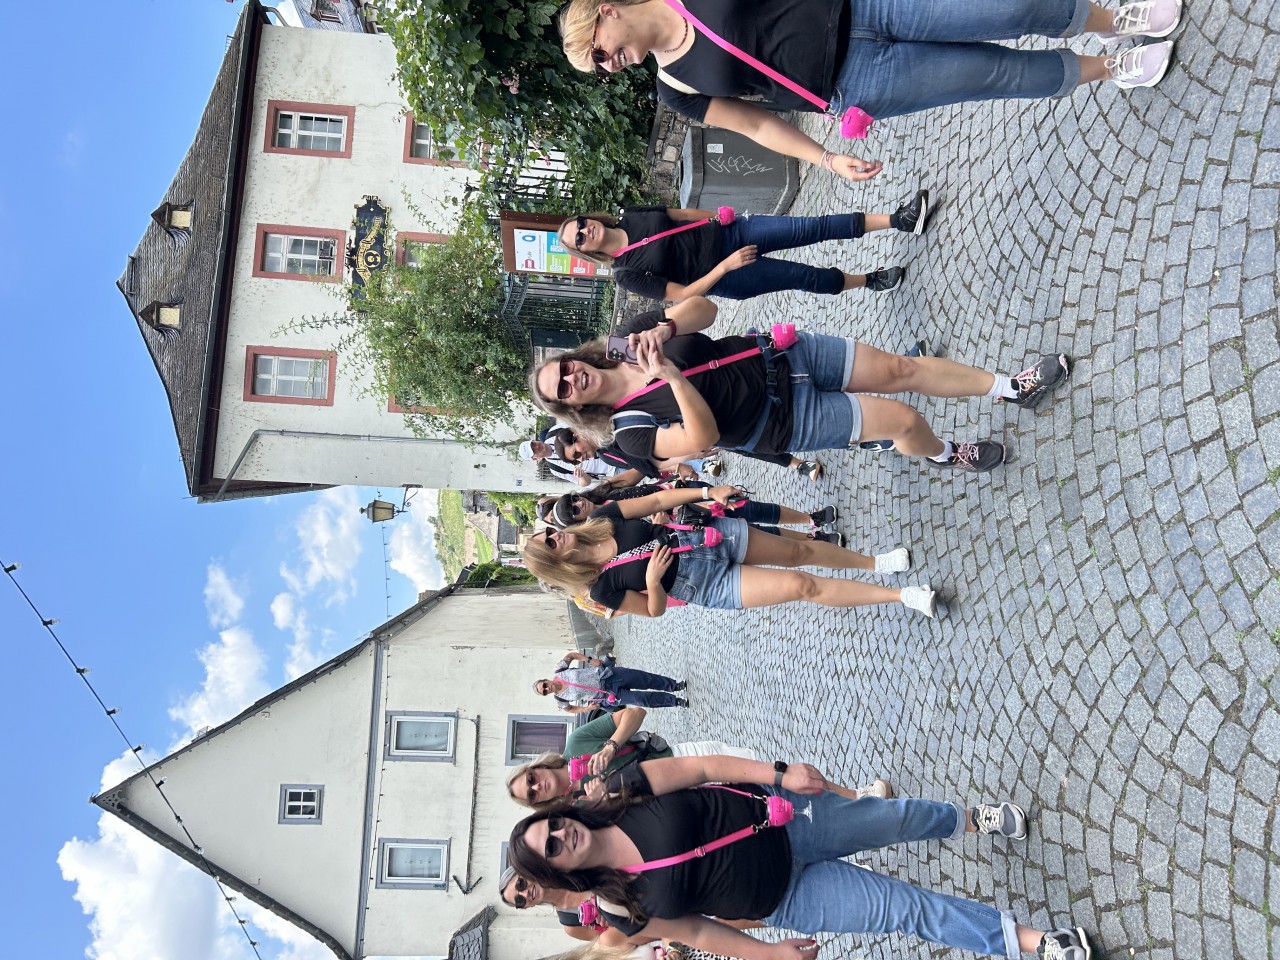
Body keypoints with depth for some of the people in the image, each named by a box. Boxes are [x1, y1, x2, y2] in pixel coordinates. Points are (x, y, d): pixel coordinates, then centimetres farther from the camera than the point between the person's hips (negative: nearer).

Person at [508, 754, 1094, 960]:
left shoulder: (629, 791, -16)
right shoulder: (624, 908, -15)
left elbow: (699, 767, -10)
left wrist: (779, 772, -17)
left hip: (779, 817, 1)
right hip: (782, 897, -1)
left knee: (897, 816, 1)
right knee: (903, 908, -5)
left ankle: (969, 819, 36)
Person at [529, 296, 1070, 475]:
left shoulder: (635, 332, -3)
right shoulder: (630, 430, -15)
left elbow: (703, 308, -5)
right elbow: (703, 436, -25)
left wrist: (664, 329, -25)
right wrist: (671, 377, -36)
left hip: (782, 356, 4)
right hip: (788, 420, -4)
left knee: (902, 369, 0)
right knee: (903, 420, -8)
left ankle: (1011, 388, 17)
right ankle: (944, 455, 26)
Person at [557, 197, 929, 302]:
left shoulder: (630, 216, 0)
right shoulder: (625, 274, -14)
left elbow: (681, 214, 13)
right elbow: (682, 295, -16)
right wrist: (724, 267, -21)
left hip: (728, 233, 4)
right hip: (721, 278, -4)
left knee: (812, 228, -11)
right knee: (804, 276, -7)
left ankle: (896, 219, -9)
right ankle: (868, 280, 18)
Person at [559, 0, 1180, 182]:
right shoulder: (678, 89, -5)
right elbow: (755, 123, 0)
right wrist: (825, 160, -6)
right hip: (852, 83, -1)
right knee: (1001, 72, -7)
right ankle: (1110, 70, 20)